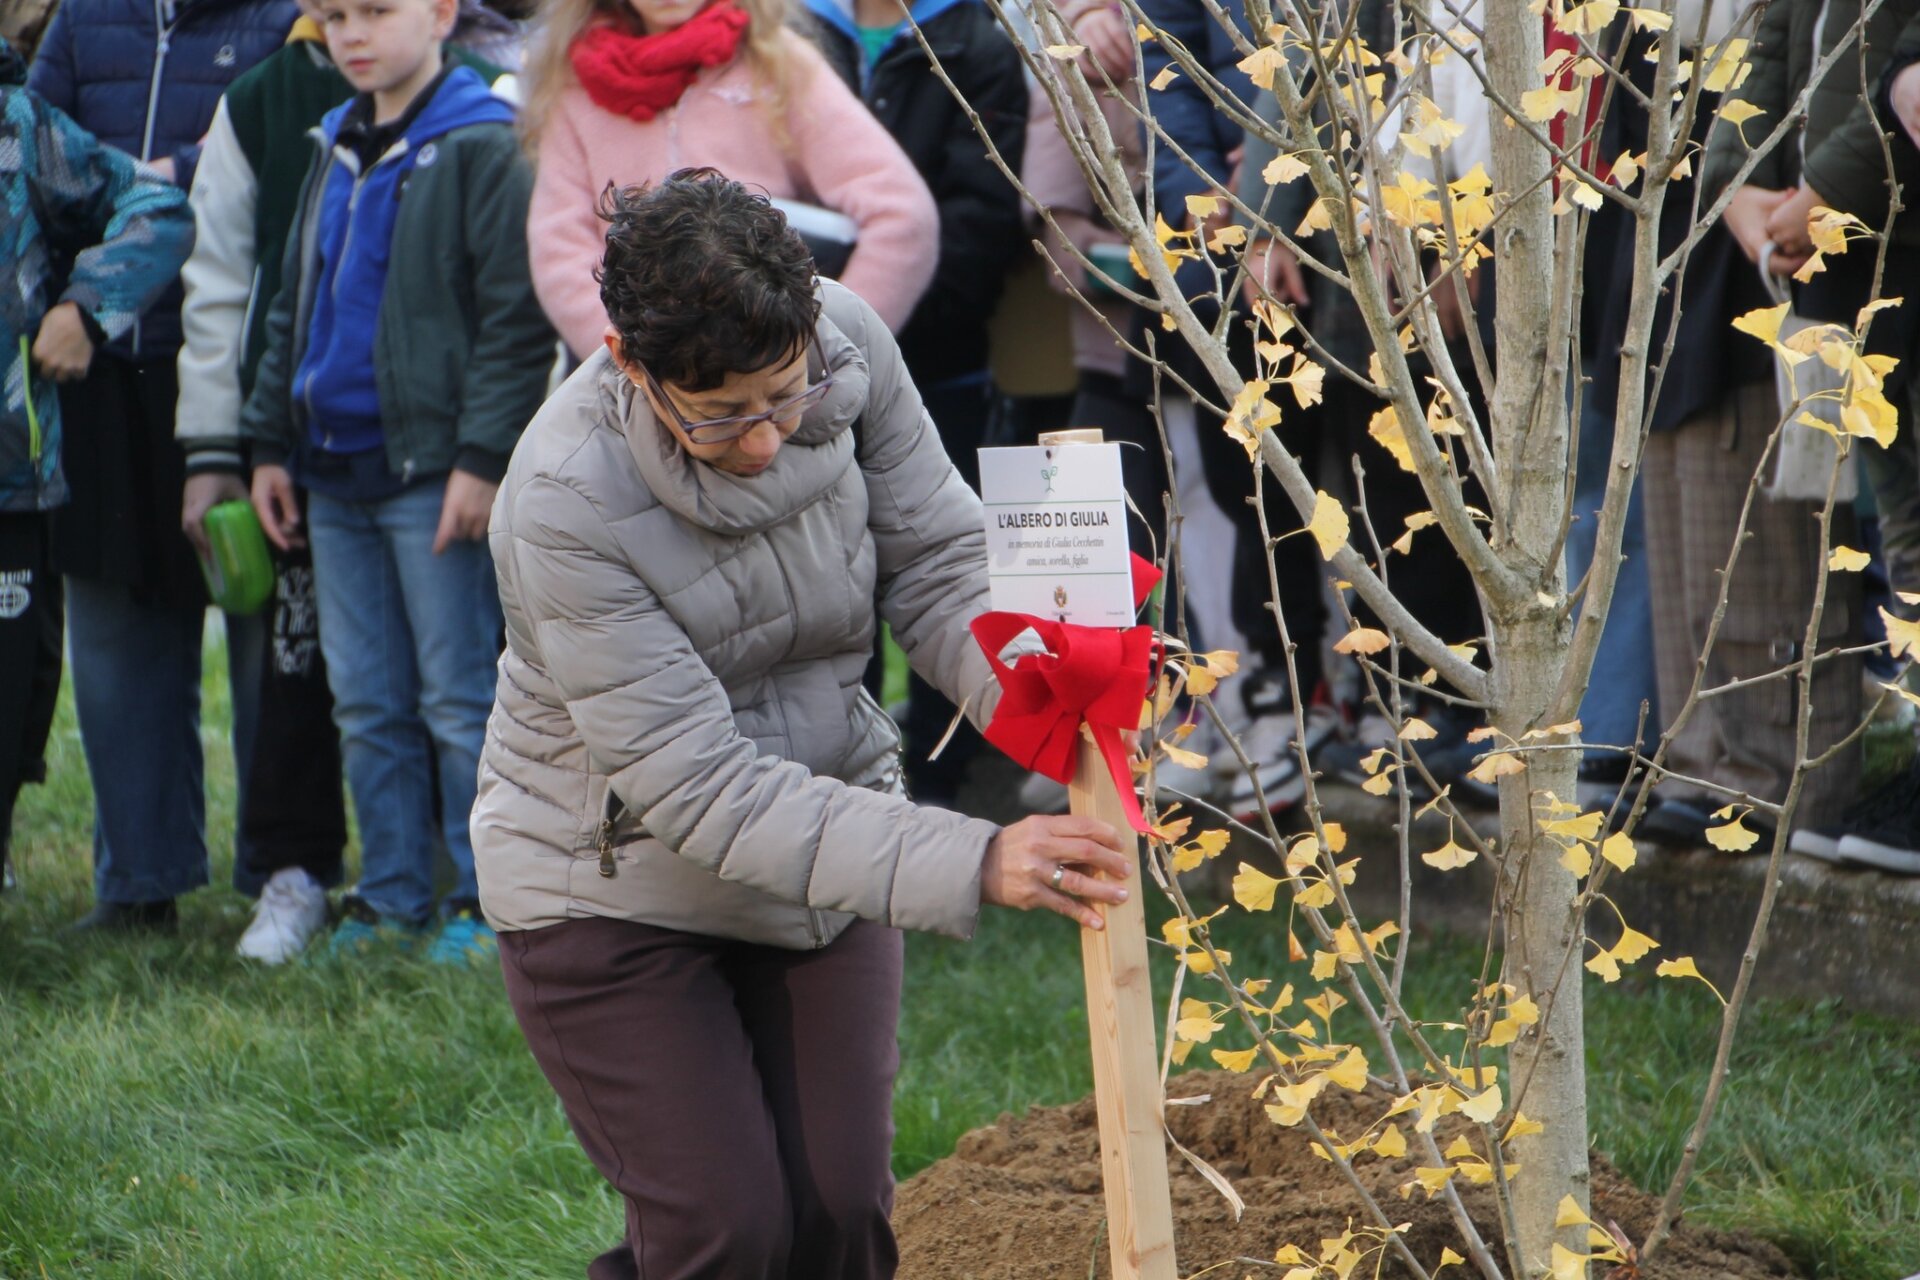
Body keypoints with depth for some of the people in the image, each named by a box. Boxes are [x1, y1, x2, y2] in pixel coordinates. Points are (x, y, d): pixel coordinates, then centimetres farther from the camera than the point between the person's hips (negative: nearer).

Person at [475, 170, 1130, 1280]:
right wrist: (971, 865, -38)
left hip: (826, 849, 4)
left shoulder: (846, 340, -18)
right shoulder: (565, 503, -31)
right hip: (617, 885, -4)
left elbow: (937, 560, -6)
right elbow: (699, 790, -31)